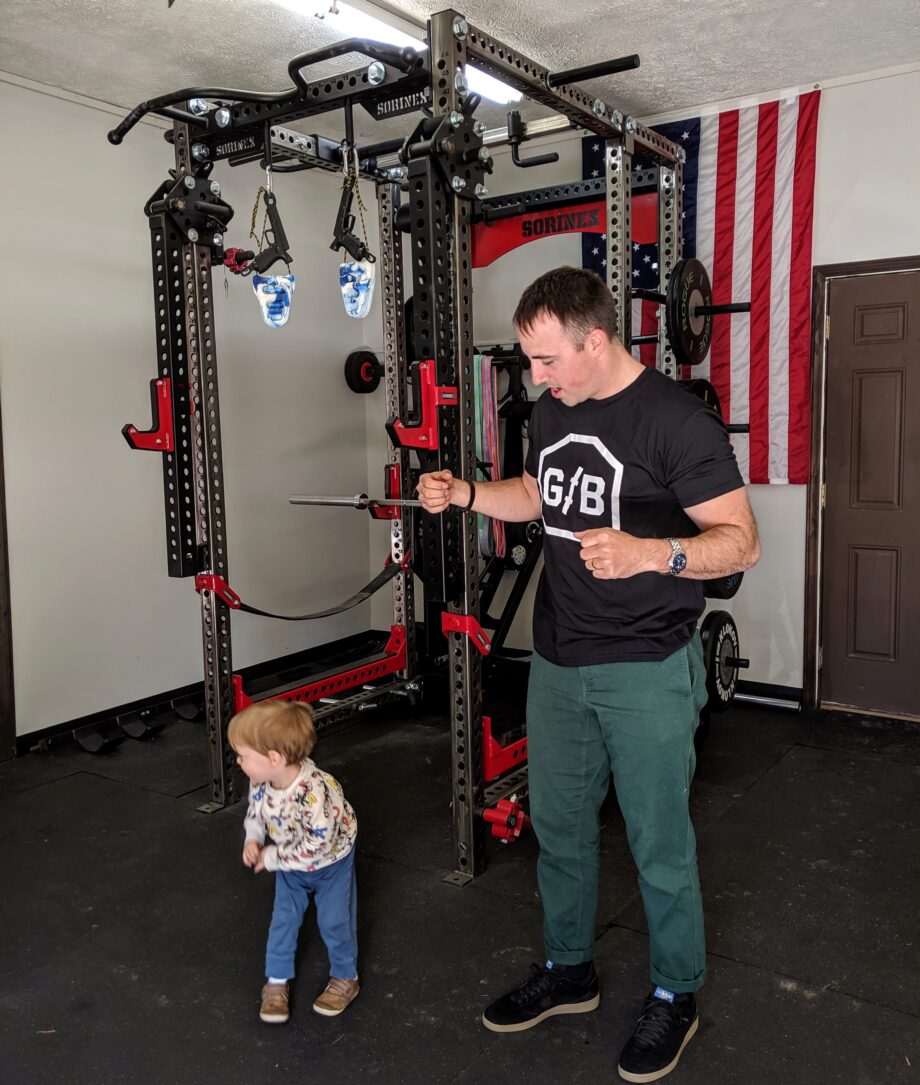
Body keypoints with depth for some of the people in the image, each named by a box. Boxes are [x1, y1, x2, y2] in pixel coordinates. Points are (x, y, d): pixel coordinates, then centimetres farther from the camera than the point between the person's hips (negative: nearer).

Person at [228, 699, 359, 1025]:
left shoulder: (314, 792, -44)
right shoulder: (260, 782, -23)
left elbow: (316, 846, -36)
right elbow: (255, 810, -1)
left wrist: (273, 858, -27)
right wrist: (253, 840, -19)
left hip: (330, 862, -5)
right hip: (290, 866, 5)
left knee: (334, 921, 8)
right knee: (283, 920, 12)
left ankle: (345, 979, 32)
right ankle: (277, 982, 32)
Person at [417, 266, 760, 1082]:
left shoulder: (676, 419, -16)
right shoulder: (553, 410, 7)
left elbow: (741, 541, -17)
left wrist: (650, 553, -35)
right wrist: (465, 493, 7)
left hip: (647, 672, -7)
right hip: (558, 662, 7)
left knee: (659, 843, 7)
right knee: (558, 826, 17)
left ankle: (676, 995, 31)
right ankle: (569, 971, 38)